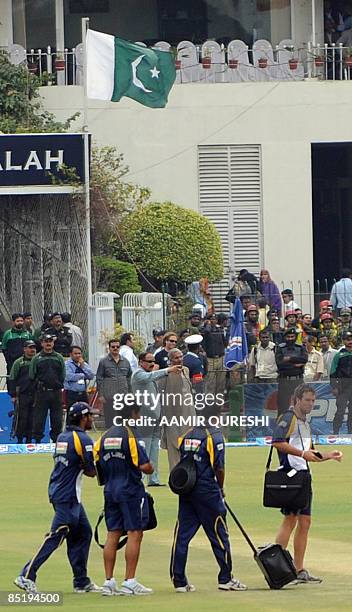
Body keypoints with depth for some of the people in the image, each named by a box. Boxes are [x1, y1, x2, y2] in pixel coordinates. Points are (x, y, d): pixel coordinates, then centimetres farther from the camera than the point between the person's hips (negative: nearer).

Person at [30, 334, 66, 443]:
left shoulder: (59, 358, 10)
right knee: (39, 418, -2)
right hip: (41, 392, -2)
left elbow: (63, 376, 11)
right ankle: (37, 439, 2)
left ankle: (56, 439, 10)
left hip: (56, 392, 2)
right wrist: (39, 385, -4)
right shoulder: (37, 358, 4)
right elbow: (32, 376, 3)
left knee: (57, 419, 4)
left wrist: (58, 385, 1)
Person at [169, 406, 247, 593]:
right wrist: (221, 488, 4)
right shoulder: (214, 436, -9)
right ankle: (225, 579, 9)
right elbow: (219, 468, -11)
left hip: (186, 491, 5)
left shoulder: (186, 436, 8)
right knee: (219, 535, 5)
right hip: (207, 491, -5)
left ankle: (179, 581, 4)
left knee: (182, 535, 5)